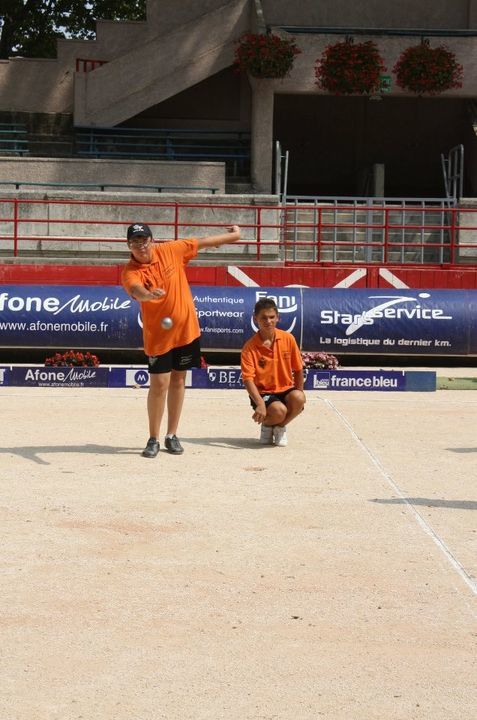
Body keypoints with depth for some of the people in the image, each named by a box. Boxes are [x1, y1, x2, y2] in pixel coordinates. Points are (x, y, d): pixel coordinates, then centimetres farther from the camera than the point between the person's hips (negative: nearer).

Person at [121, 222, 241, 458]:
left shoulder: (171, 250, -5)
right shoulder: (130, 272, -15)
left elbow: (202, 242, 7)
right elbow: (136, 290, -37)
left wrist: (233, 235, 17)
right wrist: (149, 294, -60)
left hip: (186, 327, 3)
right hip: (158, 334, -3)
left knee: (178, 381, 9)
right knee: (159, 384, -6)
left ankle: (172, 436, 20)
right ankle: (153, 439, 7)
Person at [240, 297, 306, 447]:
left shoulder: (288, 339, -2)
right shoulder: (250, 347, -11)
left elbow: (298, 369, 8)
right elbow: (248, 379, -18)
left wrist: (299, 393, -1)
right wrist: (260, 403, -32)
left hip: (286, 390, 3)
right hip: (263, 393, -3)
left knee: (298, 399, -32)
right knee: (279, 410, -34)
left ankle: (280, 427, 1)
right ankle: (267, 426, 6)